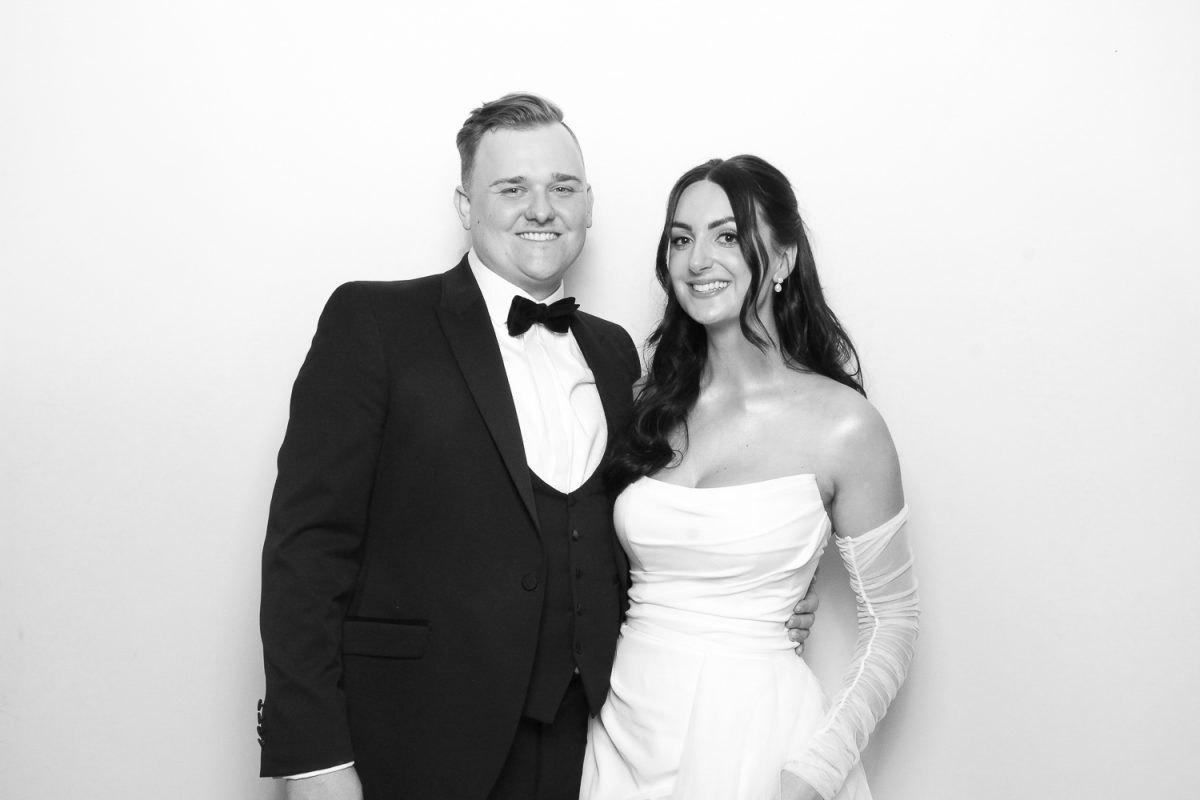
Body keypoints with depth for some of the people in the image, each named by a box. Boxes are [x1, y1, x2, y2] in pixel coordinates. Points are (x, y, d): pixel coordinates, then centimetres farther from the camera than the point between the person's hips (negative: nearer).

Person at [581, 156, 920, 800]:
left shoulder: (843, 425, -10)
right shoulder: (654, 406, 2)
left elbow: (891, 621, -4)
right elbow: (613, 577, 9)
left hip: (751, 735, -4)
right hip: (626, 724, 4)